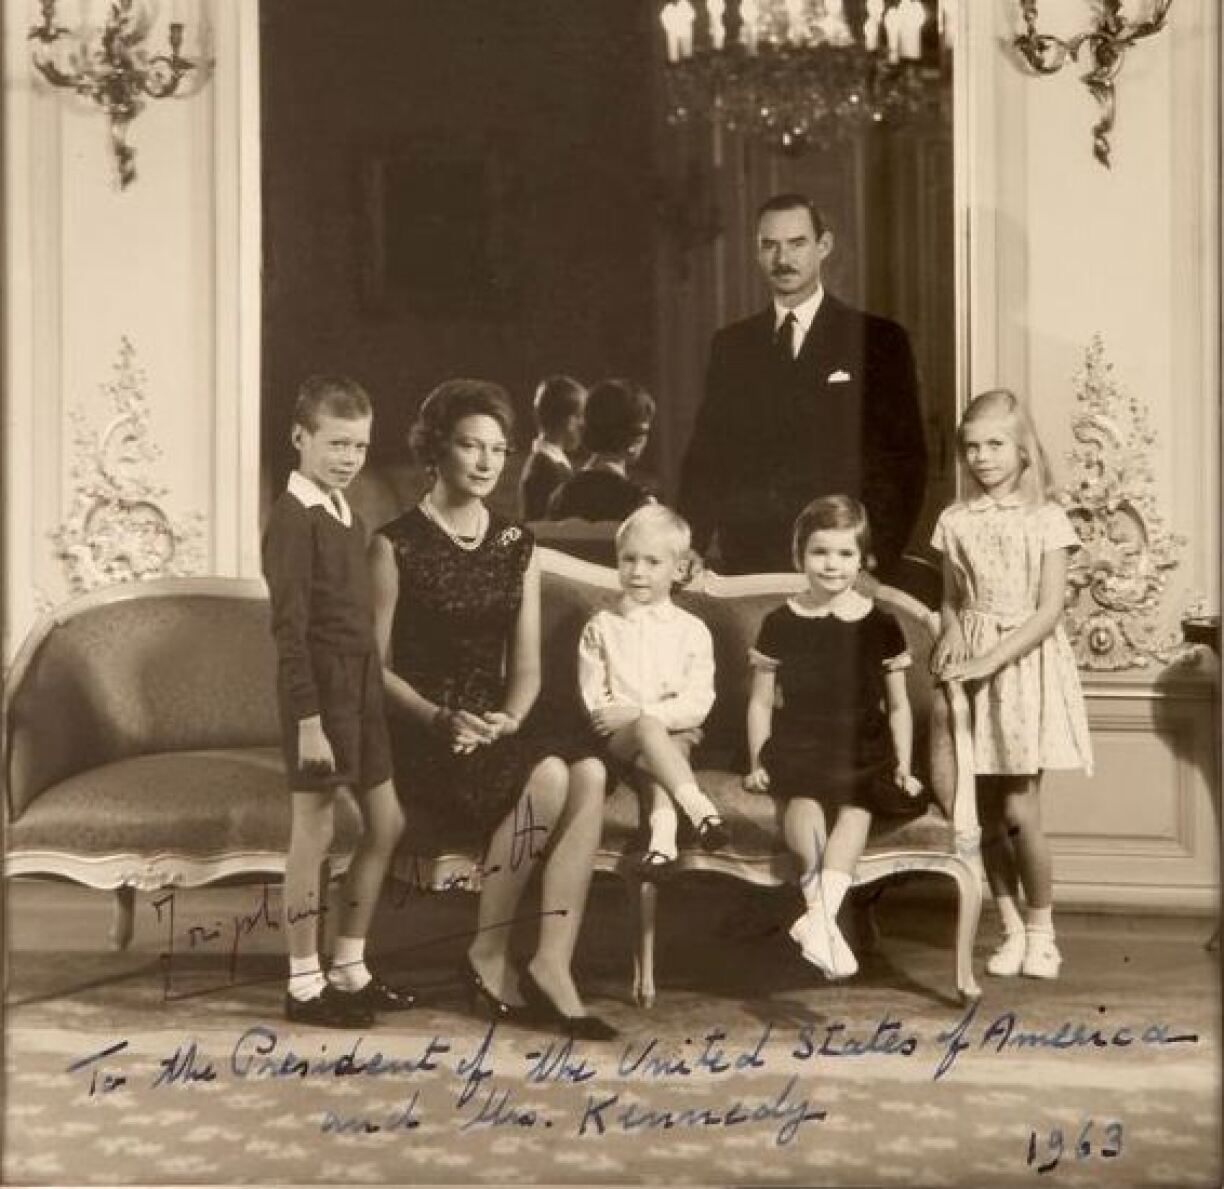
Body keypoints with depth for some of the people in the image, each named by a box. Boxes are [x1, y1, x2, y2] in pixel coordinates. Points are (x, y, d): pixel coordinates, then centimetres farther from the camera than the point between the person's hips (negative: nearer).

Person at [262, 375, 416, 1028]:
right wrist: (308, 719, -20)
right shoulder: (292, 518, -13)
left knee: (386, 824, 12)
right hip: (318, 686, -9)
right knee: (313, 832, -1)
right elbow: (290, 630, -17)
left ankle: (349, 968, 24)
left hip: (361, 685, 9)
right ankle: (304, 984, 10)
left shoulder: (347, 516, 14)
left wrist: (373, 693, 14)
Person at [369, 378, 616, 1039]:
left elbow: (526, 666, 13)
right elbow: (375, 665, -3)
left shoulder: (516, 546, 15)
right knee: (547, 777, -31)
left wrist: (511, 717, -8)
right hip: (422, 736, -5)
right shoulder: (397, 545, 0)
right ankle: (488, 955, -15)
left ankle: (552, 964, -26)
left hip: (496, 729, 5)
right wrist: (440, 718, -18)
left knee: (590, 773, -27)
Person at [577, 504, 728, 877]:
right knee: (648, 729, -34)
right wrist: (645, 719, -11)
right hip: (619, 737, 0)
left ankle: (662, 834, -53)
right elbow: (592, 696, 3)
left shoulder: (692, 631, 8)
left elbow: (698, 703, -3)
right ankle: (697, 807, -49)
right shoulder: (601, 628, 10)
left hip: (675, 733, 0)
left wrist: (636, 713, -15)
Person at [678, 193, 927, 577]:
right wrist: (688, 553, -3)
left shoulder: (878, 340, 3)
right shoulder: (730, 345, 12)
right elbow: (704, 459, 11)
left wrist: (877, 560, -11)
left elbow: (905, 461, 0)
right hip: (747, 563, 2)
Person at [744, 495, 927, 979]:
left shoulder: (880, 626, 8)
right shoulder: (781, 623, 7)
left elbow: (898, 705, 13)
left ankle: (819, 914, -40)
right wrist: (758, 762, 1)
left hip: (864, 751, 0)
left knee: (857, 803, -31)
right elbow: (761, 701, 11)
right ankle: (825, 910, -41)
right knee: (804, 799, -32)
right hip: (798, 748, 0)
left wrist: (903, 765, 3)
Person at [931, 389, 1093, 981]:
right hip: (975, 669, 3)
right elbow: (952, 600, 12)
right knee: (988, 815, 4)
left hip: (1027, 663, -3)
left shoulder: (1046, 520, -3)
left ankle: (1041, 931, 11)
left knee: (1019, 811, -7)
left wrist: (990, 660, -17)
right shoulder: (956, 521, 7)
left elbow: (1048, 611, -8)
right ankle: (1011, 930, 18)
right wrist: (953, 631, -10)